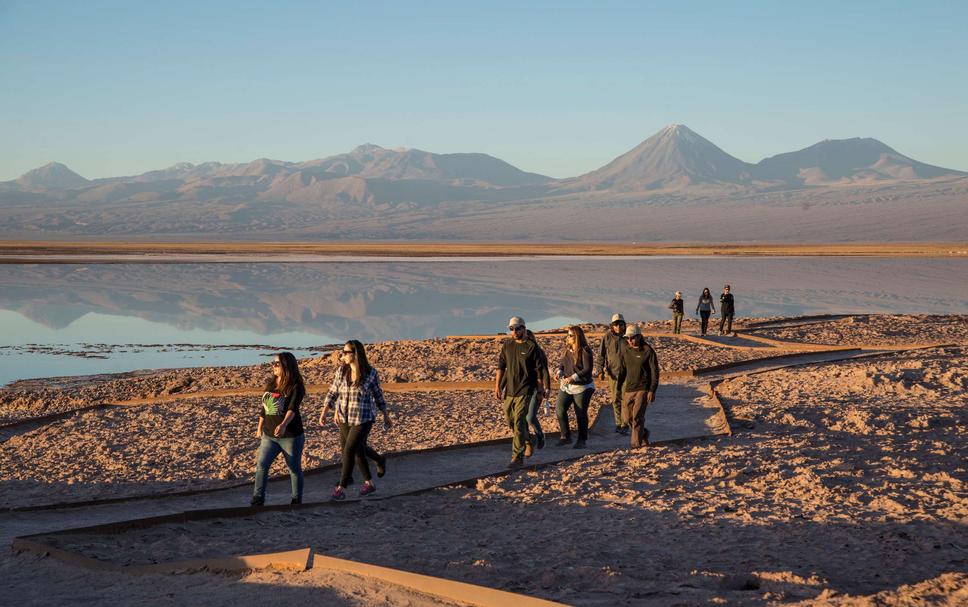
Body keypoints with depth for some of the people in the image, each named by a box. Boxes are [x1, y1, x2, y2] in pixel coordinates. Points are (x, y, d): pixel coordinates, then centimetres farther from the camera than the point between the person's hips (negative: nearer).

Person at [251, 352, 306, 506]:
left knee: (294, 469, 8)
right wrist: (260, 427, 20)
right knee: (261, 464, -9)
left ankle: (296, 500, 22)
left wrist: (283, 425, -41)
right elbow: (263, 407, 16)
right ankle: (258, 498, -5)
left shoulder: (295, 386, -13)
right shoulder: (270, 384, 7)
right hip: (269, 435, 5)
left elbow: (292, 408, -26)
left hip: (290, 436, -5)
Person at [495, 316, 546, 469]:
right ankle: (527, 441, 43)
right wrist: (497, 386, 4)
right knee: (510, 420, 16)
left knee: (519, 423, -13)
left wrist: (540, 390, 0)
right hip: (508, 389, 6)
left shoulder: (532, 347, -6)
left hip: (524, 391, -6)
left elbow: (539, 371, -1)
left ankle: (517, 457, -11)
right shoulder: (507, 345, 7)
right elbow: (501, 366, 9)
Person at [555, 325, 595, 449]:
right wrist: (559, 372, -8)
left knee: (581, 414, 2)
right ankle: (565, 436, 8)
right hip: (566, 386, 6)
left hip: (582, 388, -6)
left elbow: (588, 369, -20)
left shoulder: (585, 351, -14)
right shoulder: (568, 350, 8)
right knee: (560, 409, -6)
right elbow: (562, 364, 15)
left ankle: (581, 441, 16)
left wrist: (573, 377, -29)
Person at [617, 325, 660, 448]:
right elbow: (622, 370, 16)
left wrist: (652, 390, -14)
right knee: (629, 417, 8)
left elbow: (655, 372, -8)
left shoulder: (648, 351, -7)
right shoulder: (625, 351, 8)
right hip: (629, 389, 6)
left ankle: (636, 442, -7)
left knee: (637, 416, -13)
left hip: (643, 389, -6)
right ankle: (644, 434, 31)